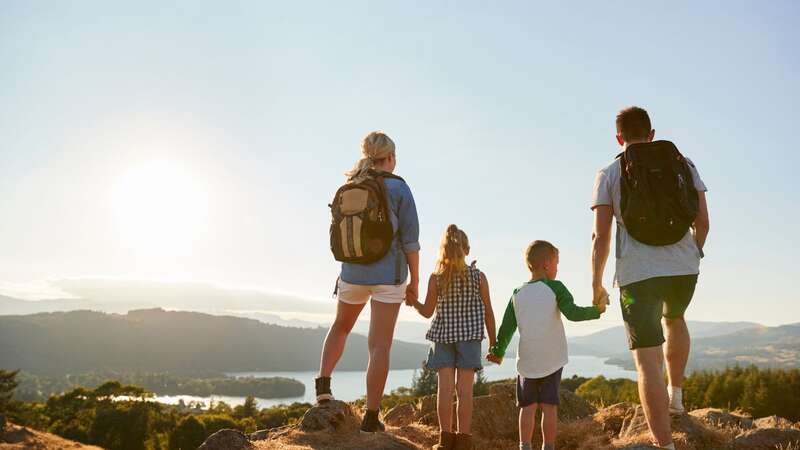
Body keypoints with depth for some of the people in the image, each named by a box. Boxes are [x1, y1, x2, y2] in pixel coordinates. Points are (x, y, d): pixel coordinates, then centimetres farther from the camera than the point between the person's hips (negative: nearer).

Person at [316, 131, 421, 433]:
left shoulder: (348, 189, 4)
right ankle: (371, 416, 4)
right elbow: (410, 239, -9)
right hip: (389, 275, -4)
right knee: (380, 345, 1)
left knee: (341, 326, 28)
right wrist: (414, 281, 0)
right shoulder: (398, 187, -7)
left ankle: (323, 384, 14)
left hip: (353, 272, 4)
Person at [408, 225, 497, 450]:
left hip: (443, 336, 0)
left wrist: (412, 301, 17)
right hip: (469, 338, 0)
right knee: (465, 388, 2)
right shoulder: (479, 276, -4)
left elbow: (428, 311, -1)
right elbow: (488, 313, 0)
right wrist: (493, 342, 8)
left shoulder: (436, 278, -6)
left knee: (445, 387, 3)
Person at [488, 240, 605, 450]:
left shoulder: (518, 293, 6)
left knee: (528, 406, 8)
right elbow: (573, 313, -14)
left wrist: (498, 351, 18)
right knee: (549, 406, 3)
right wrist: (597, 310, 1)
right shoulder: (555, 287, -4)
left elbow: (507, 327, 6)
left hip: (527, 360, 2)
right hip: (552, 359, -2)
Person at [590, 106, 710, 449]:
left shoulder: (609, 174, 3)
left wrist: (596, 284, 6)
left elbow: (601, 236, -3)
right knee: (674, 319, 35)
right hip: (684, 267, 4)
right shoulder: (682, 164, 10)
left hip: (637, 273, -3)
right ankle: (676, 394, 37)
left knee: (647, 359, -1)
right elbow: (702, 220, 6)